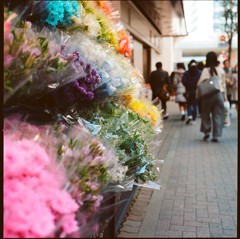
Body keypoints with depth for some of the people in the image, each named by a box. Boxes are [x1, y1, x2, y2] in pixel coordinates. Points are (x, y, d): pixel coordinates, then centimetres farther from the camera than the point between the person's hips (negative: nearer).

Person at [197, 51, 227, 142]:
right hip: (219, 94, 2)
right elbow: (224, 84, 9)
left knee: (206, 114, 13)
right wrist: (225, 95, 15)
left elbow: (200, 83, -9)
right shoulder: (221, 70, 3)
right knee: (218, 115, 5)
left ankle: (206, 132, 10)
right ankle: (216, 136, 4)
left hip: (208, 94, -2)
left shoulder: (205, 70, -6)